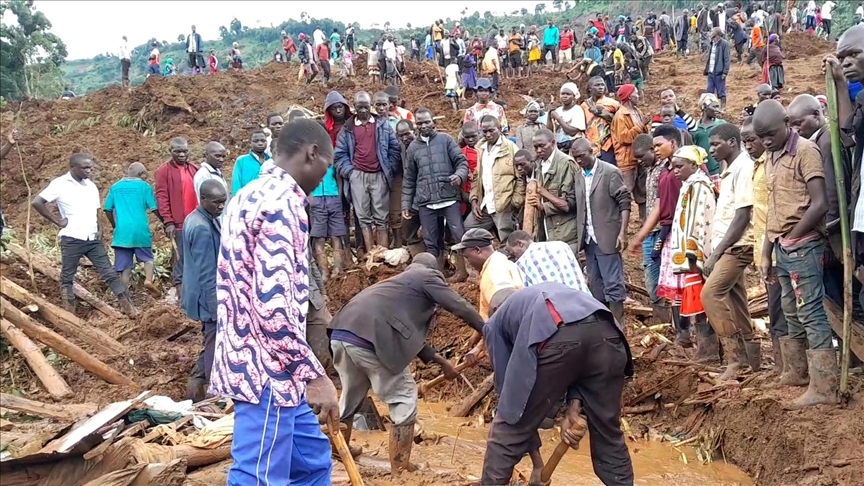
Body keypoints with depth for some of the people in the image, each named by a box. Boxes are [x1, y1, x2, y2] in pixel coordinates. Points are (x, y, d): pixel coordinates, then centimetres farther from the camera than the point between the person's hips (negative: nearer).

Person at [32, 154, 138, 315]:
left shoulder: (91, 185, 10)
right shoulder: (60, 184, -7)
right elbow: (36, 202, -12)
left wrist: (99, 228, 4)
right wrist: (58, 221, -10)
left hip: (93, 239, 5)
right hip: (72, 239, -5)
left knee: (109, 273, 4)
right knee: (67, 277, 5)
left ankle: (127, 305, 6)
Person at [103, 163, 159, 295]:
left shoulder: (115, 187, 10)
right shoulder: (144, 186, 0)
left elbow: (108, 209, 10)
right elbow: (154, 209, -1)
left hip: (122, 231, 2)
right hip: (140, 230, -2)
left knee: (125, 266, 7)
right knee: (147, 258, 16)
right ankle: (148, 280, -10)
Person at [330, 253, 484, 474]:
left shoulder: (402, 281, 35)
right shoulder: (427, 276, 12)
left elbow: (411, 332, 38)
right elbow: (460, 307, 9)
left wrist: (440, 360, 41)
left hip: (341, 334, 8)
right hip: (369, 338, -8)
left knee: (350, 396, 27)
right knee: (403, 398, 7)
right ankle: (400, 469, 11)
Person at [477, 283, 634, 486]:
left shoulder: (495, 323, 33)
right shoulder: (549, 293, 45)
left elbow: (512, 388, 28)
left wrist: (537, 464, 32)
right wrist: (573, 409, 17)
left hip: (556, 340, -4)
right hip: (605, 333, 5)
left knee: (508, 432, 16)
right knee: (609, 434, 23)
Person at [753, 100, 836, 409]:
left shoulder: (805, 151, -10)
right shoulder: (772, 158, 15)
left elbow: (819, 204, -16)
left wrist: (791, 239, -7)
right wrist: (766, 253, 13)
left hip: (803, 246, -8)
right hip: (782, 248, 8)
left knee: (811, 314, -7)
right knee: (792, 314, 16)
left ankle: (824, 388, -3)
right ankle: (796, 372, 28)